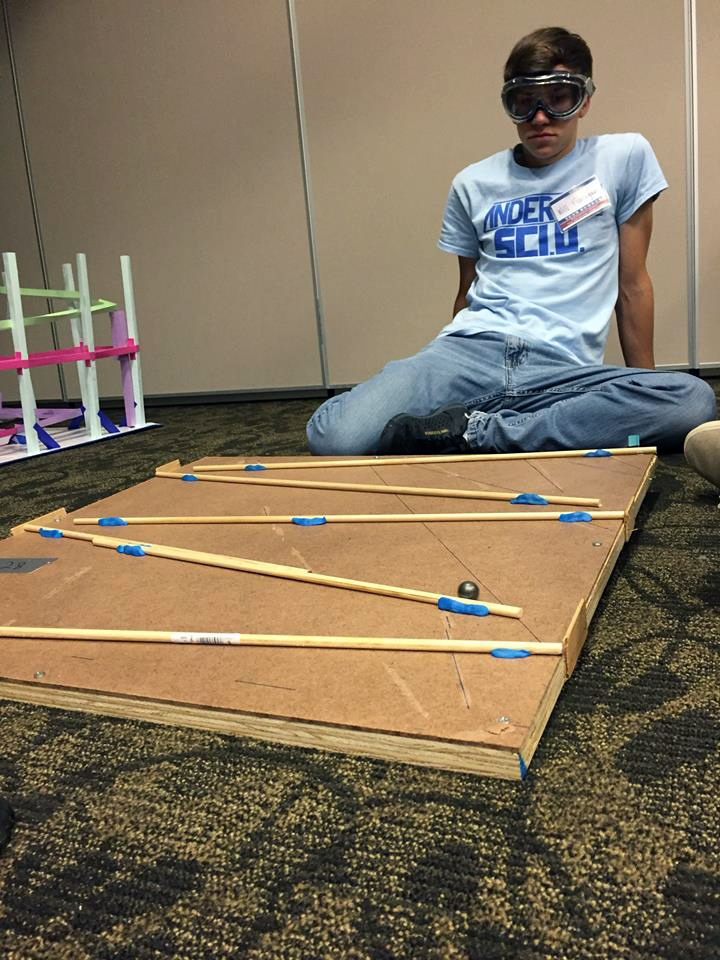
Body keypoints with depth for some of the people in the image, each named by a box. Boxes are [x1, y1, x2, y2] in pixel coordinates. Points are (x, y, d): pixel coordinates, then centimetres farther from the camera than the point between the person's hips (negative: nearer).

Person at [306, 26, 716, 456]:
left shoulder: (624, 158, 10)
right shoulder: (472, 184, 16)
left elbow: (632, 284, 13)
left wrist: (645, 384, 16)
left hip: (564, 368, 1)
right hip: (471, 352, -1)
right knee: (334, 437, -28)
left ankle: (476, 431, -23)